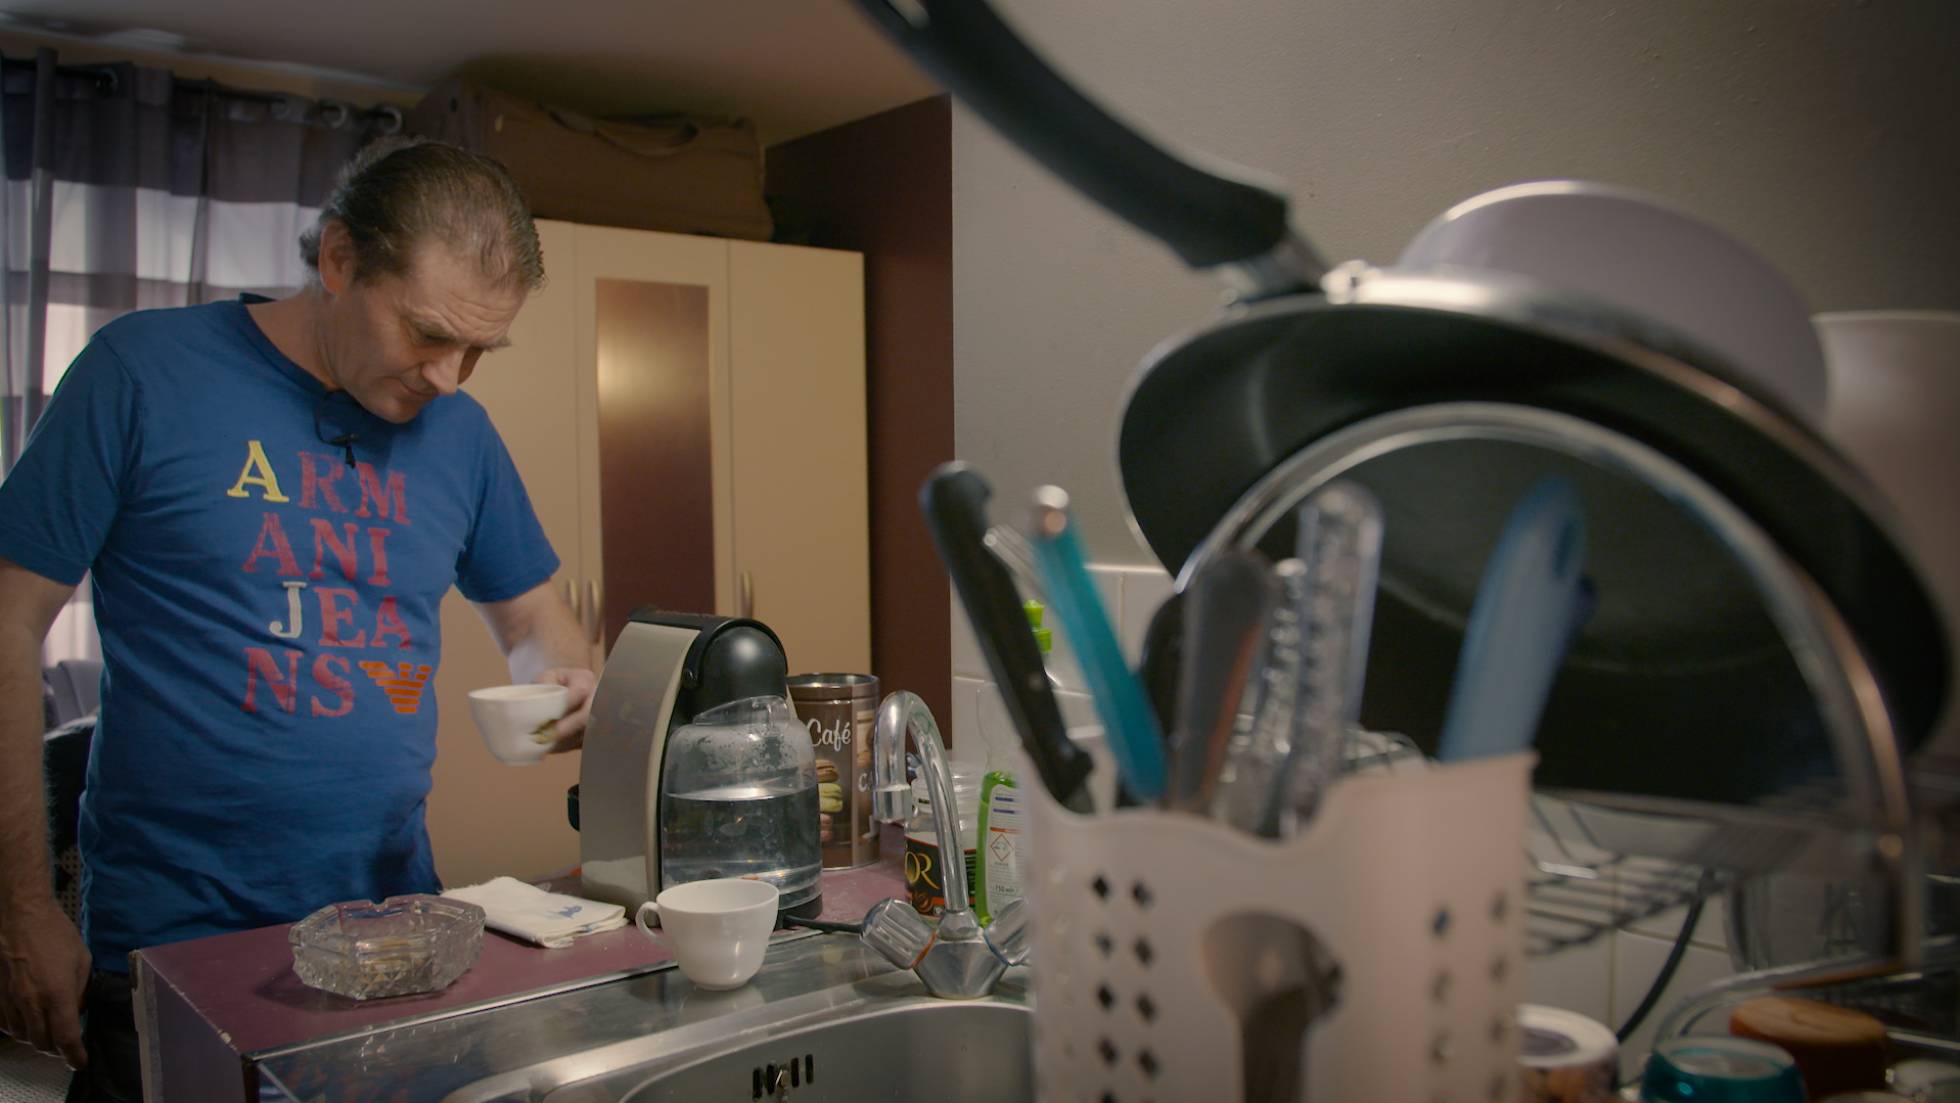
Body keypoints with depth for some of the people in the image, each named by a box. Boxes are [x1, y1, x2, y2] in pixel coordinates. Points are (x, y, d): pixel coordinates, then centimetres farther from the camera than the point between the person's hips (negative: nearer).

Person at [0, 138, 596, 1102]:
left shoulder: (459, 429, 5)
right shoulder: (147, 372, -8)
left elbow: (534, 620, 16)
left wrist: (566, 685, -9)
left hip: (394, 921, 4)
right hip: (170, 940, -4)